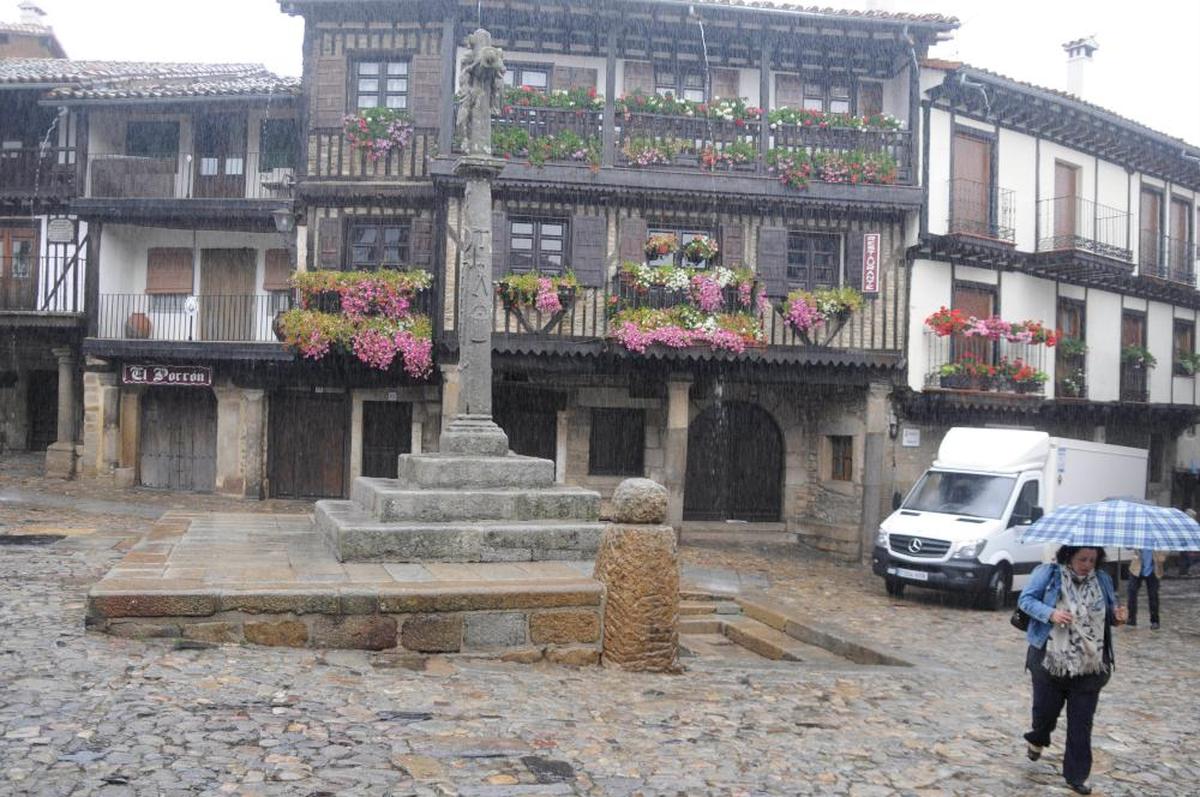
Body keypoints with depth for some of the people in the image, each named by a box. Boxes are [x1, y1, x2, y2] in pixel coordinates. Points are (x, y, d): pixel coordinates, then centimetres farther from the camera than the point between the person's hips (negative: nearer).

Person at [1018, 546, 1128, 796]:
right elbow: (1025, 599, -6)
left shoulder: (1102, 580, 8)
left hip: (1089, 666, 3)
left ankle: (1076, 776, 14)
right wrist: (1050, 614, -22)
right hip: (1050, 661, -3)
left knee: (1081, 724, 4)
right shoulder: (1048, 573, -5)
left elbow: (1109, 613, 18)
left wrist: (1117, 616, -5)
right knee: (1046, 709, 9)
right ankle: (1037, 740, 43)